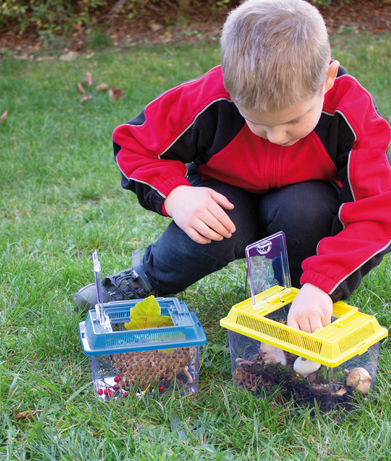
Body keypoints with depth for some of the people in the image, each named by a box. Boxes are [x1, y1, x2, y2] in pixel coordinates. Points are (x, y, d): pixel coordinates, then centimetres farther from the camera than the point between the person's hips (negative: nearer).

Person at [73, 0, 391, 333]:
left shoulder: (352, 114, -30)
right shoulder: (210, 100, -28)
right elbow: (134, 145, -14)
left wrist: (319, 285, -46)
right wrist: (174, 196, -34)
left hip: (307, 204, 0)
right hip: (232, 205, 0)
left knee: (301, 211, -35)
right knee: (210, 233, -33)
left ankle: (301, 289, -3)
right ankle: (149, 278, 1)